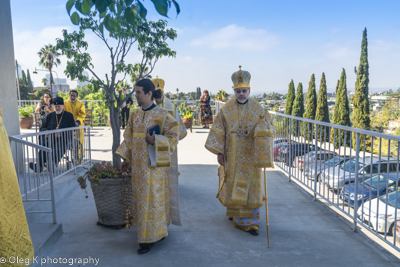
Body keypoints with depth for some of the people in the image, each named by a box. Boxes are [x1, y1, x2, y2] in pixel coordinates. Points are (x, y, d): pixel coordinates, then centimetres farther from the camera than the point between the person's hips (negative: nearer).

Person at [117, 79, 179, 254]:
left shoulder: (162, 115, -11)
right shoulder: (134, 115, 8)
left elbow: (172, 137, -9)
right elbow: (129, 138, 15)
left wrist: (155, 141, -22)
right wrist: (126, 158, 12)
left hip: (154, 164, -6)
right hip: (138, 164, 7)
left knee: (152, 198, 0)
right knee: (141, 197, 14)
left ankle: (150, 238, 13)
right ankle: (157, 232, 31)